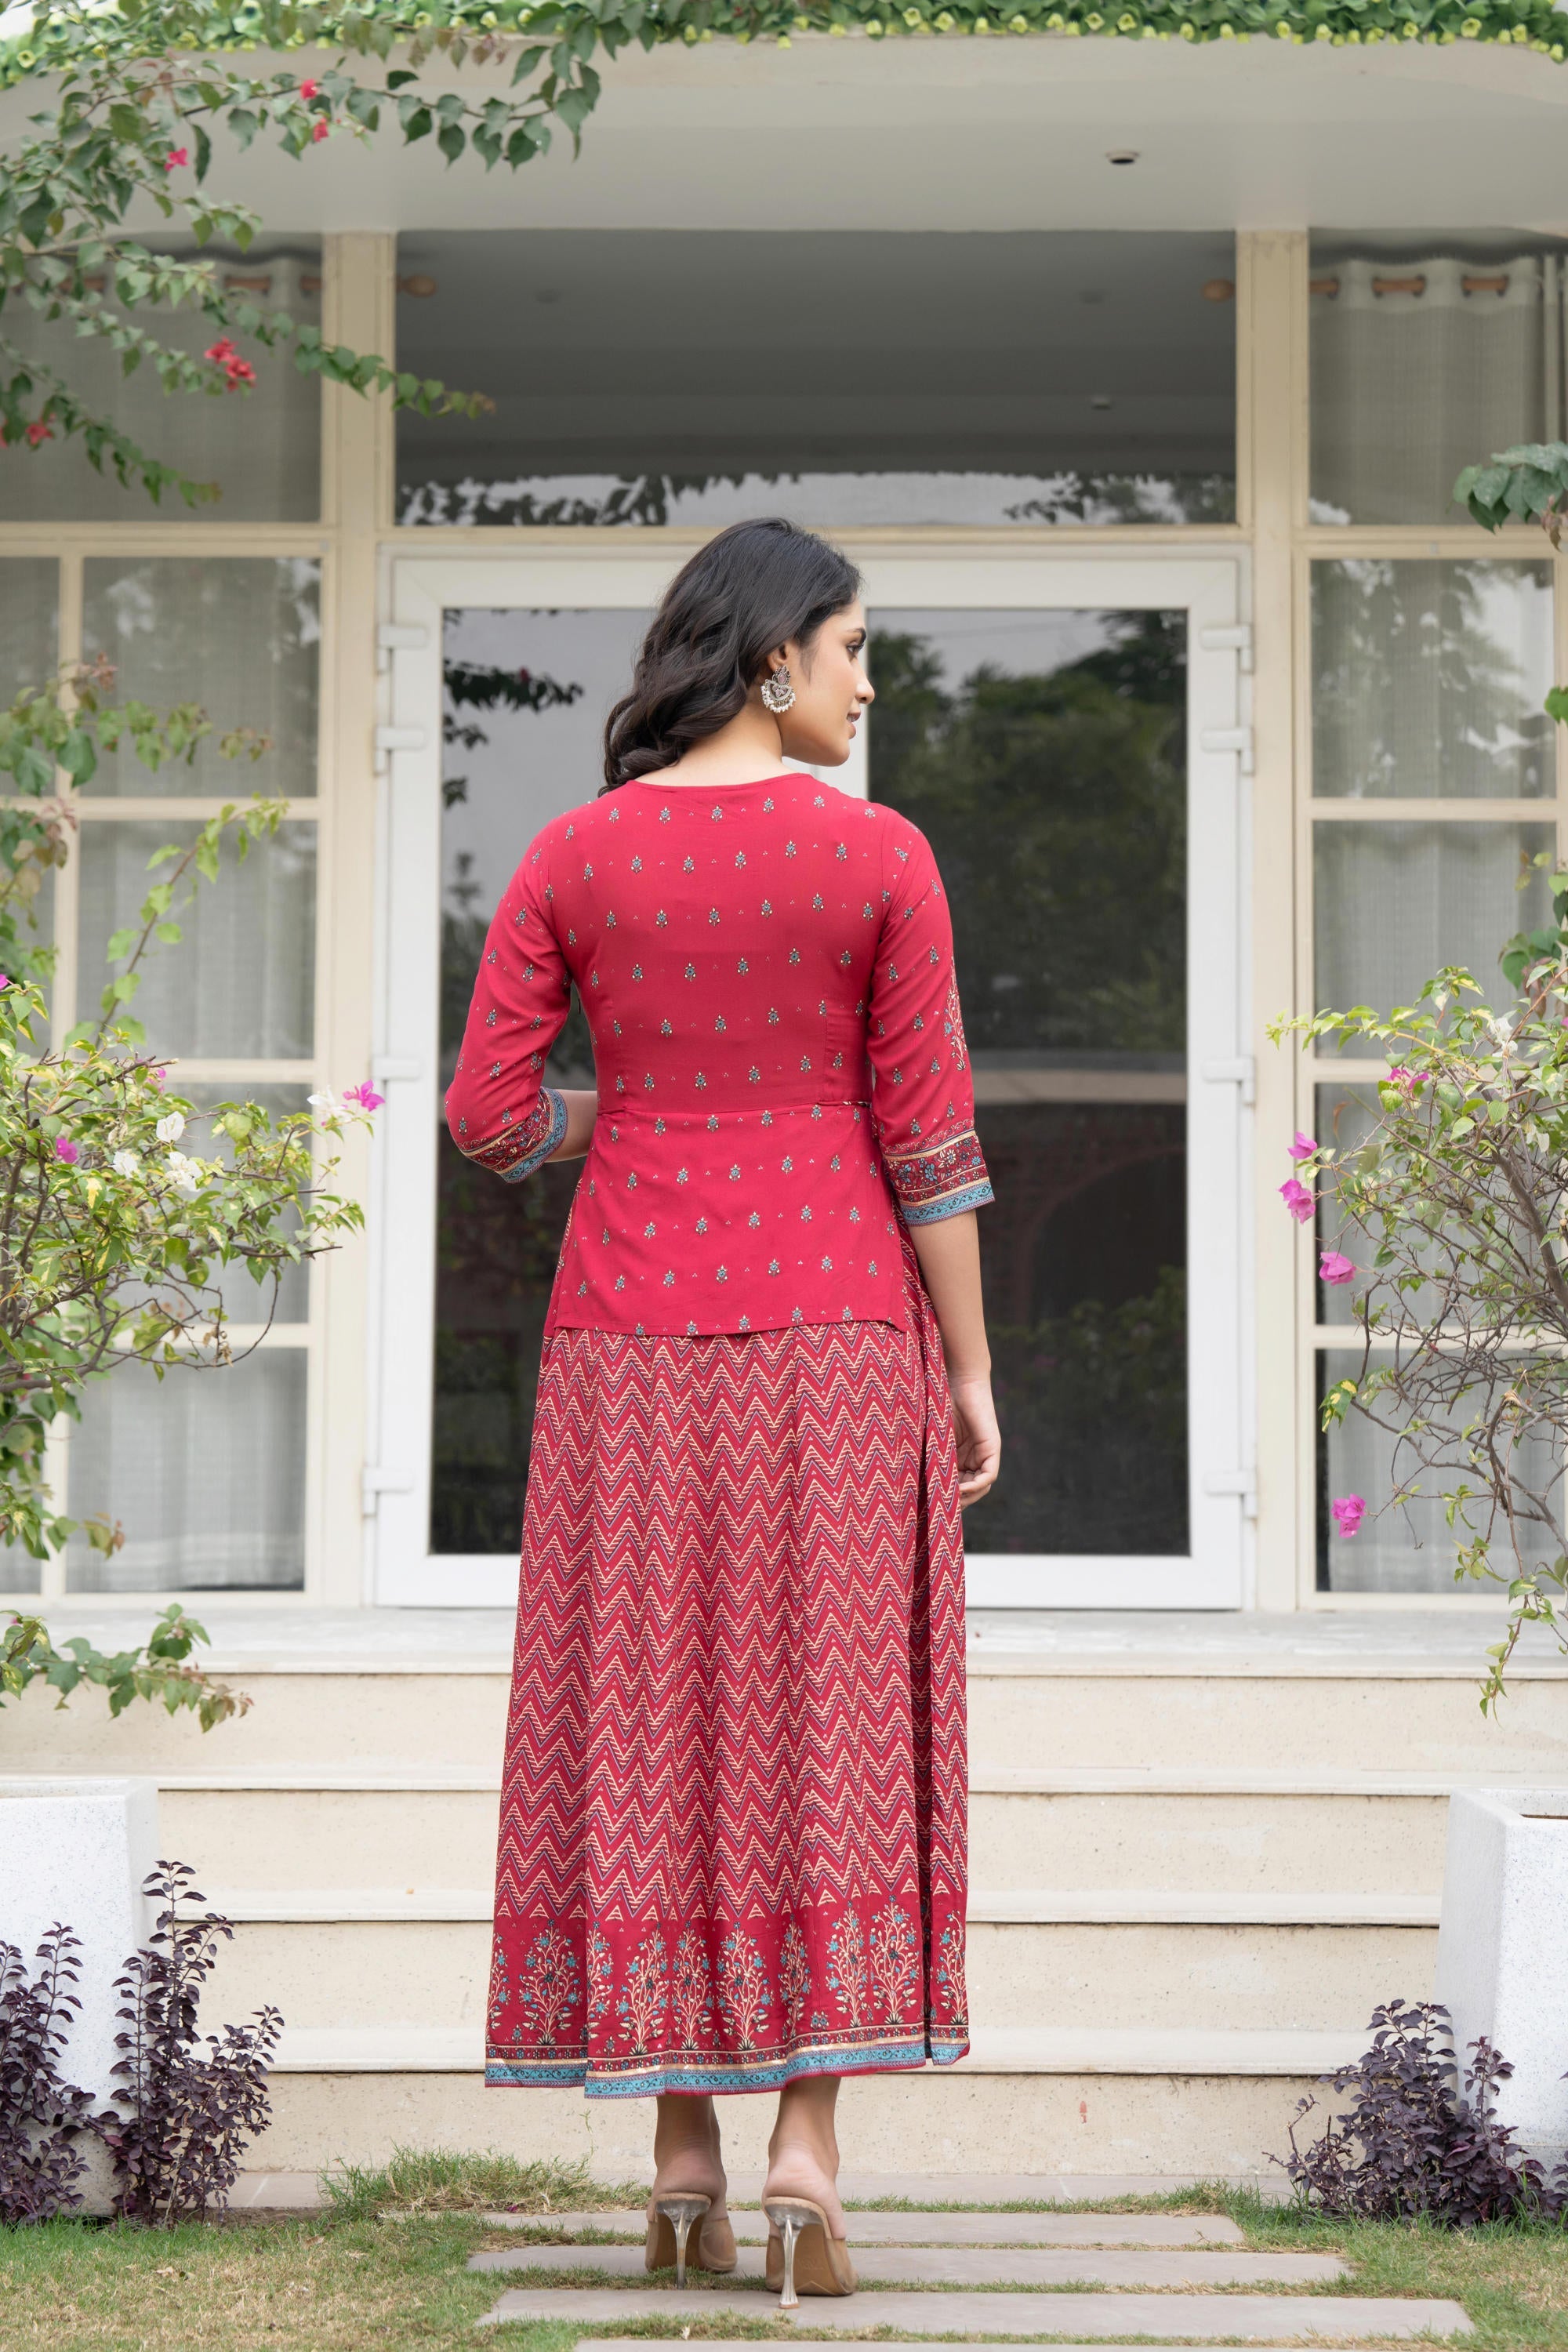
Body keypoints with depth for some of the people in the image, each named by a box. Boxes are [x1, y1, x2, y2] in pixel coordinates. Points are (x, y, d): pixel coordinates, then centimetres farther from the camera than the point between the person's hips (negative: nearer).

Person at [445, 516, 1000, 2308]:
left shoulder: (572, 855, 1)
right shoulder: (880, 856, -5)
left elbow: (484, 1117, -1)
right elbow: (928, 1136, -6)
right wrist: (971, 1372, 2)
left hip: (634, 1343, 2)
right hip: (835, 1335, -2)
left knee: (647, 1730, 7)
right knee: (828, 1729, 2)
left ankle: (681, 2152, 8)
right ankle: (805, 2152, -4)